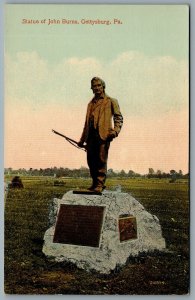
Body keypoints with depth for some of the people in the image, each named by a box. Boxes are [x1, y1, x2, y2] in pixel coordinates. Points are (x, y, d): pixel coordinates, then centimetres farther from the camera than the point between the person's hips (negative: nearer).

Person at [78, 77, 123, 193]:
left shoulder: (111, 101, 11)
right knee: (91, 161, 3)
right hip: (91, 135, 6)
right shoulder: (91, 104, 27)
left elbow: (118, 117, 4)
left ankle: (99, 185, -8)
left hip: (103, 134, -5)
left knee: (101, 160, -10)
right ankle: (95, 183, 13)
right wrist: (82, 139, 23)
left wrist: (115, 131, -14)